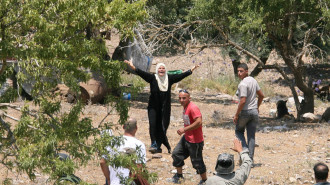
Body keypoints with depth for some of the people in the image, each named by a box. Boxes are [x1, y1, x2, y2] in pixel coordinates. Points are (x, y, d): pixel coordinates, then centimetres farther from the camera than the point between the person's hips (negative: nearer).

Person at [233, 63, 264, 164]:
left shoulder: (243, 84, -19)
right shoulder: (253, 80, 6)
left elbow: (243, 101, -24)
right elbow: (261, 95, 16)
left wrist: (236, 115, -17)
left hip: (245, 111, -7)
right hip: (254, 112, 7)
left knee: (239, 131, 16)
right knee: (251, 136, 8)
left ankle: (244, 148, -3)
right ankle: (250, 158, 9)